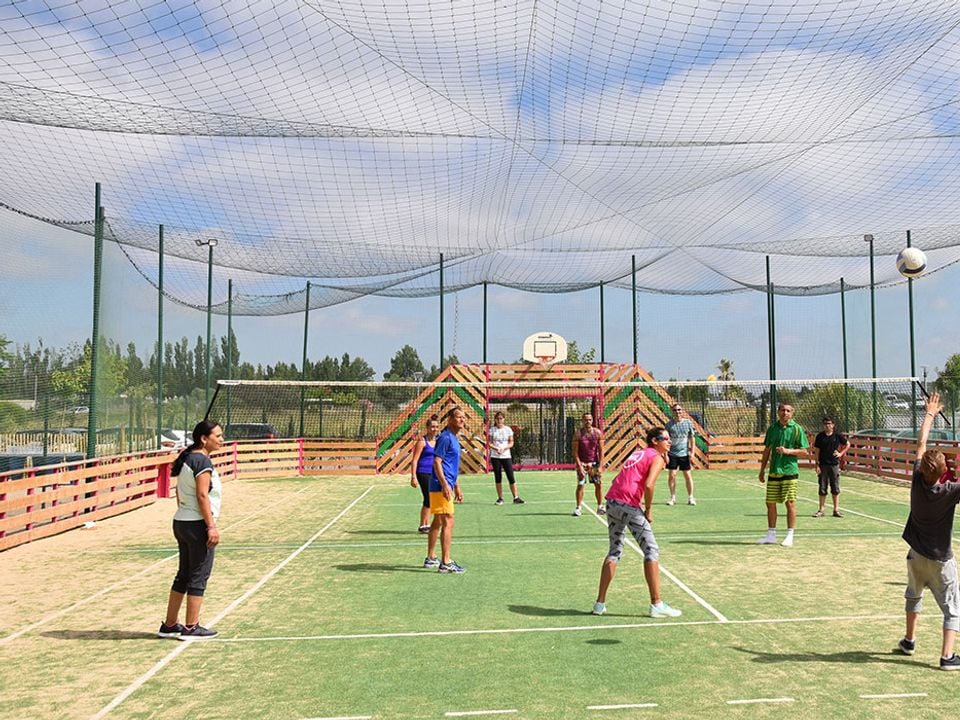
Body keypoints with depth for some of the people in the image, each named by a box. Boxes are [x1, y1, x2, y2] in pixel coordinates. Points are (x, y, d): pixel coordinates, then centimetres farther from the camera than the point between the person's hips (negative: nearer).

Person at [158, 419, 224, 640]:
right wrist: (212, 526, -19)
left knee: (183, 576, 16)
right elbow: (202, 496, -20)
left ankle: (169, 625, 22)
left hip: (181, 521, 9)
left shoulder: (186, 458, 12)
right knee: (198, 577, 0)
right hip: (198, 524, -9)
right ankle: (191, 628, 7)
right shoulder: (203, 461, -15)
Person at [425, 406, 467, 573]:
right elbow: (437, 462, -18)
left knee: (437, 522, 16)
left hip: (446, 486, 10)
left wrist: (457, 487, 24)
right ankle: (446, 563, -8)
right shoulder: (445, 437, -13)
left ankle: (431, 558, 25)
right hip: (441, 486, -10)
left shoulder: (454, 438, 17)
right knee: (448, 522, -10)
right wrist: (445, 485, -24)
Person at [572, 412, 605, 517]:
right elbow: (575, 452, -9)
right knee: (580, 485, -7)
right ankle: (578, 508, 0)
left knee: (599, 484, 4)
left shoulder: (598, 433, -3)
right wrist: (579, 466, -16)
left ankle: (600, 507, 17)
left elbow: (601, 450, -1)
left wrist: (600, 465, -8)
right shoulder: (578, 434, -9)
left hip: (594, 462, 2)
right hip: (582, 463, -2)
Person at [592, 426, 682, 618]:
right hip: (629, 506, -8)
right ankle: (657, 604, 2)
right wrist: (648, 510, -5)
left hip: (612, 502, 8)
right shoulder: (657, 458, 0)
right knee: (651, 551, 1)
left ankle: (600, 603, 16)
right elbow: (648, 485, -17)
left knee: (614, 551, 16)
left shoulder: (638, 453, 23)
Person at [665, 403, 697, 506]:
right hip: (672, 454, 0)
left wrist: (692, 451, -2)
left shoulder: (688, 423, 0)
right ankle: (673, 497, 11)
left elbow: (692, 437, 4)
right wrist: (665, 454, -5)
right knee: (671, 475, -1)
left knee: (687, 475, 4)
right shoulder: (669, 424, -2)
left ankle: (690, 497, 14)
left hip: (684, 454, 0)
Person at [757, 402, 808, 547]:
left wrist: (788, 451, -18)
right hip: (773, 472, 4)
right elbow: (767, 450, 15)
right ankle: (771, 535, 16)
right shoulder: (772, 428, 9)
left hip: (790, 471, -4)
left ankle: (789, 536, 7)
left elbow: (804, 451, -3)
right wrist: (762, 470, 14)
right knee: (770, 503, 6)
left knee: (790, 503, -3)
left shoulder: (797, 429, -3)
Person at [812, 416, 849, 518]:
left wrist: (841, 453, 1)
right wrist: (817, 465, -5)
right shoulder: (820, 436, -1)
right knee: (822, 488, 5)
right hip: (823, 465, 0)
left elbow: (848, 445, 15)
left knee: (835, 488, 5)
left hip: (834, 464, 0)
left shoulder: (838, 435, -1)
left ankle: (836, 510, 14)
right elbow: (816, 451, 0)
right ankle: (821, 510, 12)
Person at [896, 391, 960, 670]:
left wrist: (929, 415, 9)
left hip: (916, 555, 5)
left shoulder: (917, 480, -12)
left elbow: (921, 444, 0)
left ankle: (909, 641, 35)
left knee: (914, 596, 24)